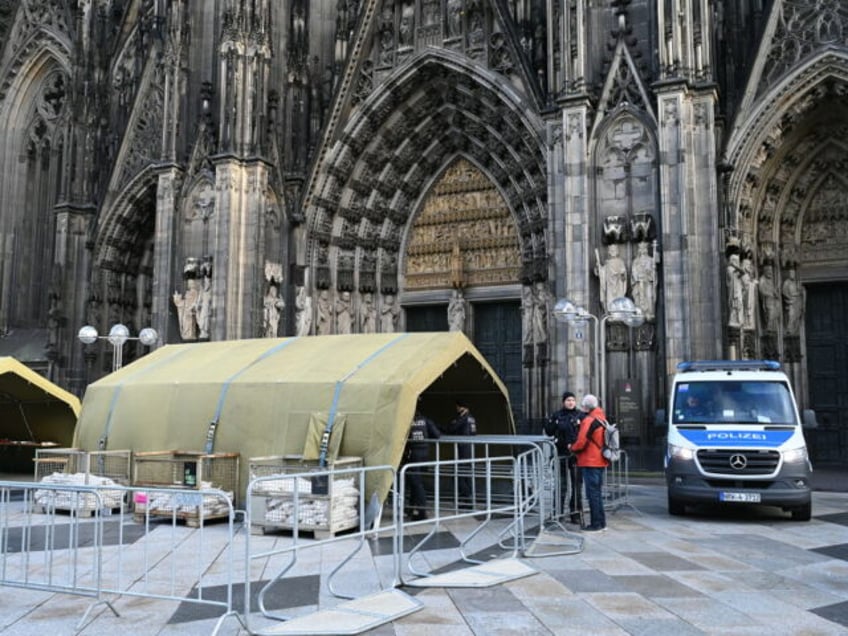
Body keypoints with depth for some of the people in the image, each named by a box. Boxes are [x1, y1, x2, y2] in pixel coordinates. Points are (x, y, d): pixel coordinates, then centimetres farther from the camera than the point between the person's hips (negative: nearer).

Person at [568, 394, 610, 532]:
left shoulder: (588, 421, -16)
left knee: (592, 493, -3)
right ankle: (601, 522, 22)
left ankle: (596, 524, 0)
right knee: (597, 492, 16)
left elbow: (581, 442, -19)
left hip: (589, 462, -9)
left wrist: (571, 447, -1)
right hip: (600, 461, 9)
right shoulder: (602, 419, 12)